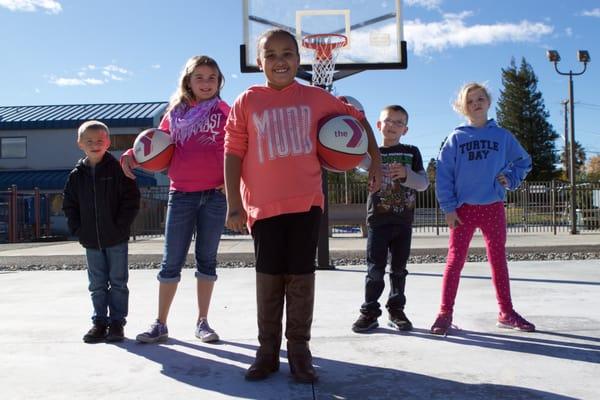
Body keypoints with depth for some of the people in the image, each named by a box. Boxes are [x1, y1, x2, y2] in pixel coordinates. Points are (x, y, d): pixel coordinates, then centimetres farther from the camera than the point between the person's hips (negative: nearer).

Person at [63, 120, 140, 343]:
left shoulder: (117, 170, -6)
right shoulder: (77, 175, 4)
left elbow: (131, 200, -7)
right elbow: (69, 204, 10)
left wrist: (121, 226, -13)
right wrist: (77, 229, 0)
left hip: (116, 239, -3)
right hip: (91, 240, 3)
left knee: (118, 282, 5)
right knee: (97, 284, 11)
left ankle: (117, 322, 15)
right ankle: (99, 322, 22)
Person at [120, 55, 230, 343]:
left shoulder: (224, 111, 3)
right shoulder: (174, 113, 9)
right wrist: (132, 155, -5)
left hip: (214, 194, -1)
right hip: (180, 194, 1)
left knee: (207, 259, 8)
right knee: (171, 261, 4)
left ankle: (202, 322, 19)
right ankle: (160, 324, 14)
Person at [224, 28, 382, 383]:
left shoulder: (316, 97, 6)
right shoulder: (247, 102, 4)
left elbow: (357, 118, 18)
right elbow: (233, 153, 2)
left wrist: (376, 162, 13)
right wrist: (234, 205, -4)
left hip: (306, 202, 1)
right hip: (264, 205, 0)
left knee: (301, 277, 4)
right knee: (269, 278, 6)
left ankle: (299, 350, 16)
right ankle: (268, 350, 18)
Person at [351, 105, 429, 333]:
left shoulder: (411, 152, 6)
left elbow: (424, 183, 1)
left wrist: (406, 174, -18)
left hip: (403, 220, 2)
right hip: (378, 220, -1)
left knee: (399, 267, 9)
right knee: (375, 268, -1)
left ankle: (396, 310, 20)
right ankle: (370, 312, 7)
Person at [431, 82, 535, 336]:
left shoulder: (502, 136, 6)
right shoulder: (455, 138, 1)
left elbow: (523, 161, 18)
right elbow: (443, 174, -3)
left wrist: (510, 179, -2)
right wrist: (448, 208, -9)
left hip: (494, 207, 2)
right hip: (463, 209, -2)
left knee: (498, 260, 10)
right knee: (455, 260, -2)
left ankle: (506, 313, 21)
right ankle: (445, 314, 5)